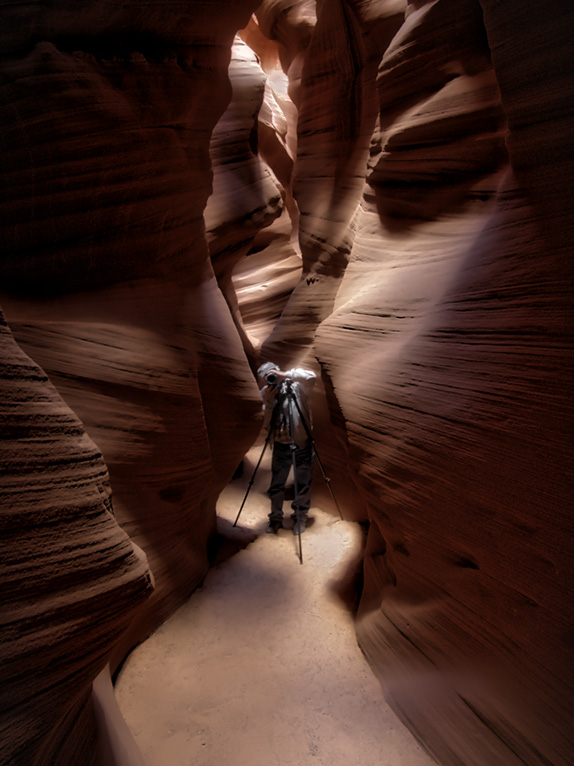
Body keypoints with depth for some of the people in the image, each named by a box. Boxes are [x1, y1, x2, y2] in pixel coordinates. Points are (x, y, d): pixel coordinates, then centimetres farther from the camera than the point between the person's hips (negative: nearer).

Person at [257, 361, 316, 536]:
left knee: (303, 484, 6)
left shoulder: (296, 386, -10)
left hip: (302, 443, -3)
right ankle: (275, 518, 24)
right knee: (276, 485, 9)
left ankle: (300, 517, 24)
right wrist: (269, 402, -17)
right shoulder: (266, 393, 2)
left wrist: (285, 375, -31)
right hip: (280, 444, 4)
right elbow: (268, 423, -2)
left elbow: (311, 377, -31)